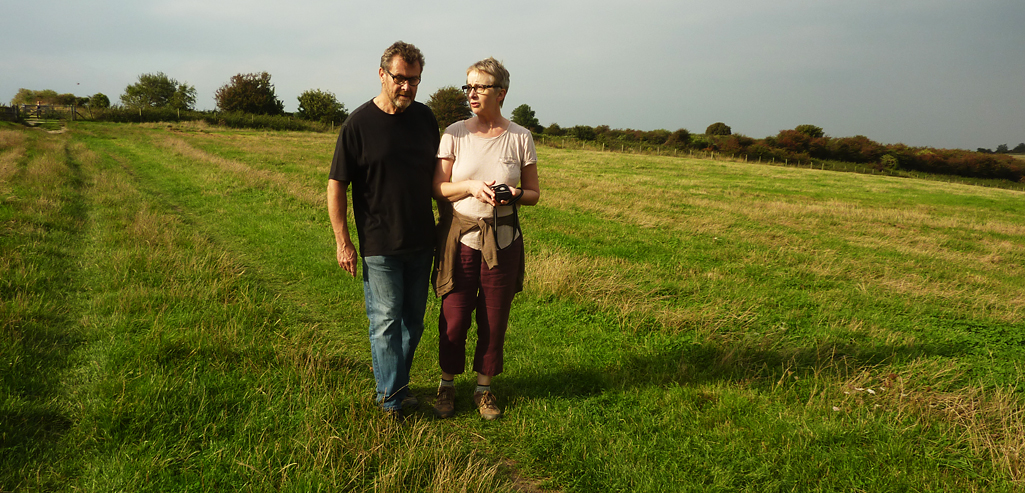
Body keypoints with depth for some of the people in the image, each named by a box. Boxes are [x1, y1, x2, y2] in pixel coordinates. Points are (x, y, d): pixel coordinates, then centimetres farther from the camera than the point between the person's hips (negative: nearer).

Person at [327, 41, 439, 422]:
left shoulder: (425, 118, 5)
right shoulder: (359, 124, -9)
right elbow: (336, 185, -7)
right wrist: (342, 242, -9)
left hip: (421, 242, 5)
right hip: (379, 246, -5)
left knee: (413, 321, 15)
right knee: (386, 322, 2)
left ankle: (398, 385, 33)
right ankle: (392, 400, 16)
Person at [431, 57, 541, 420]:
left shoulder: (520, 138, 1)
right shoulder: (454, 134, 0)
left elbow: (534, 194, 7)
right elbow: (437, 188, 0)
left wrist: (515, 194, -15)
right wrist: (472, 187, -17)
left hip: (502, 239, 1)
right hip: (458, 237, 0)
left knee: (494, 320, 6)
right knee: (453, 318, 3)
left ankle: (484, 387, 26)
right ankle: (447, 385, 25)